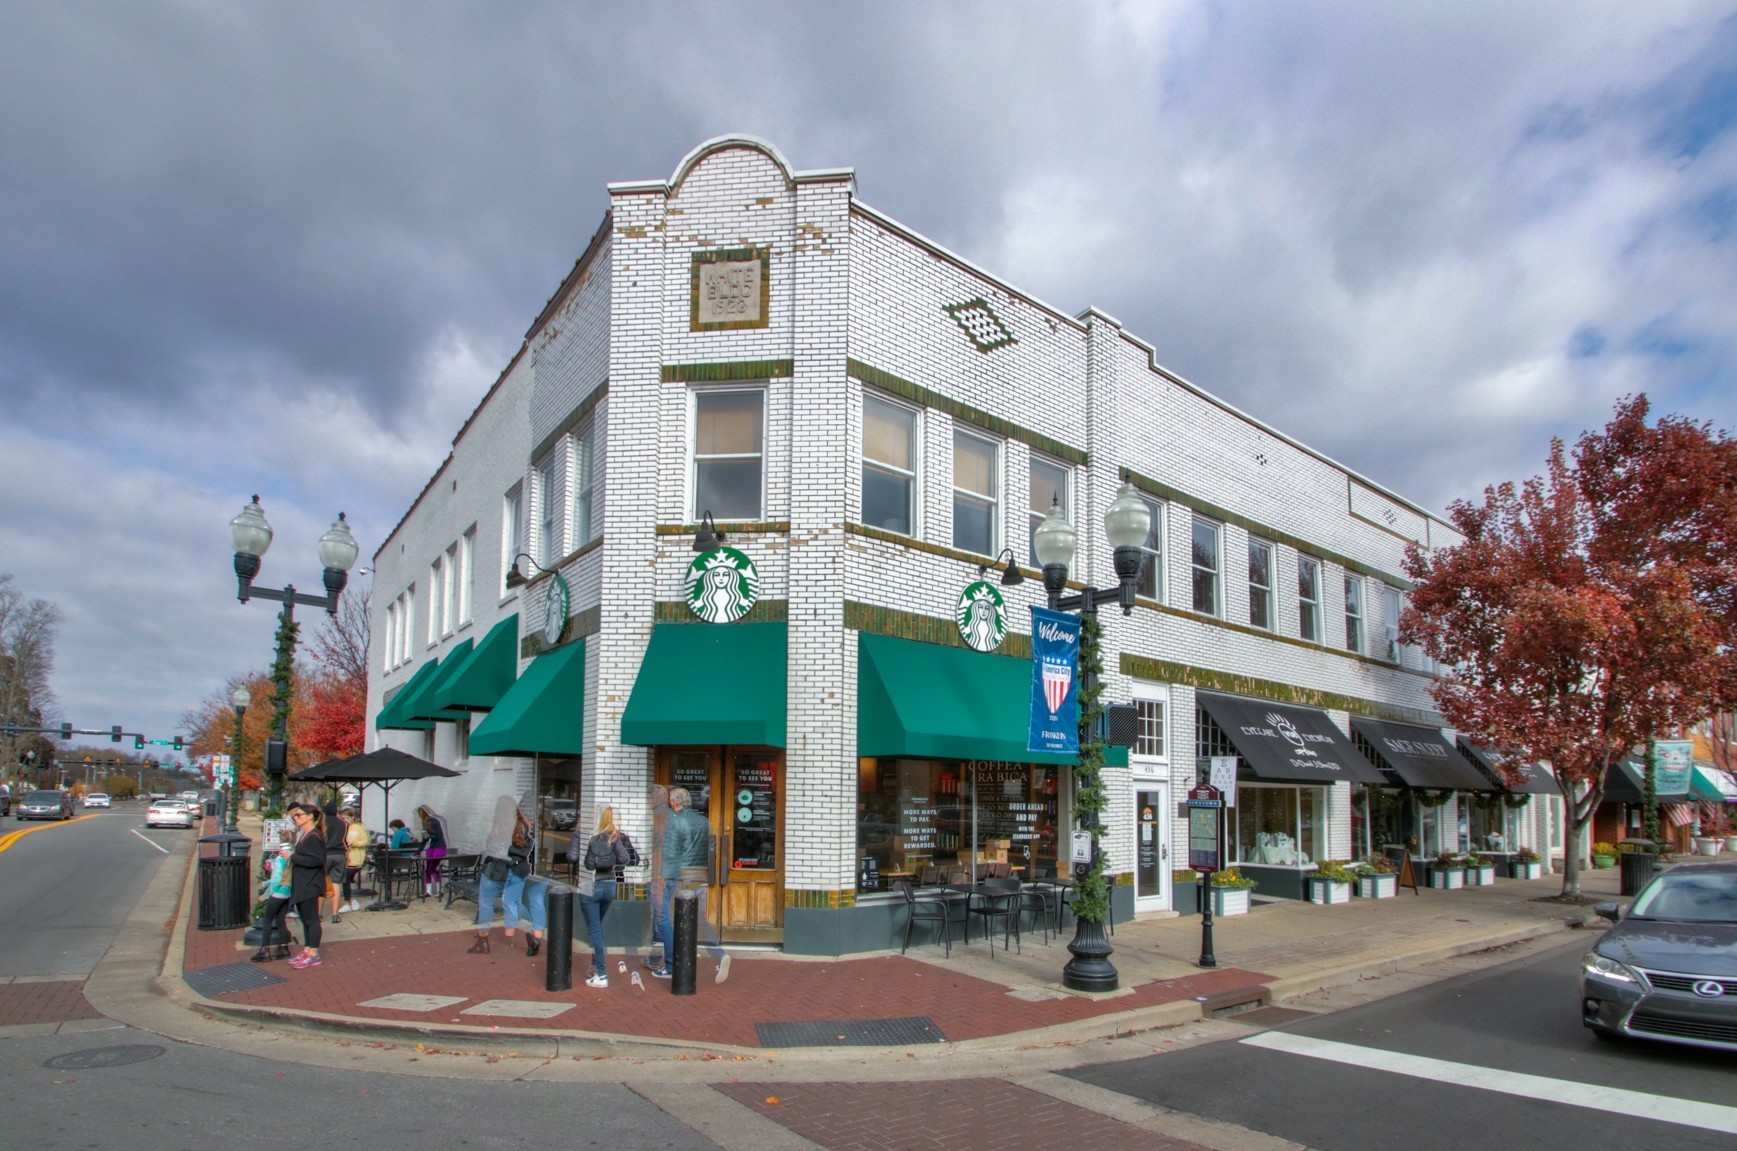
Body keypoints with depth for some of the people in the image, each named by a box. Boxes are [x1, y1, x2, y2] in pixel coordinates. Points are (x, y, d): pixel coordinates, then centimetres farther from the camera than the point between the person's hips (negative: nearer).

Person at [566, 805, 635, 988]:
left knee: (594, 930, 3)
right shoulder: (616, 837, -3)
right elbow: (625, 860, -11)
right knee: (598, 926, 24)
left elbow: (572, 857, -15)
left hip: (588, 888, -3)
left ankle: (601, 975, 1)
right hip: (609, 886, 3)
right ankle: (596, 965, 31)